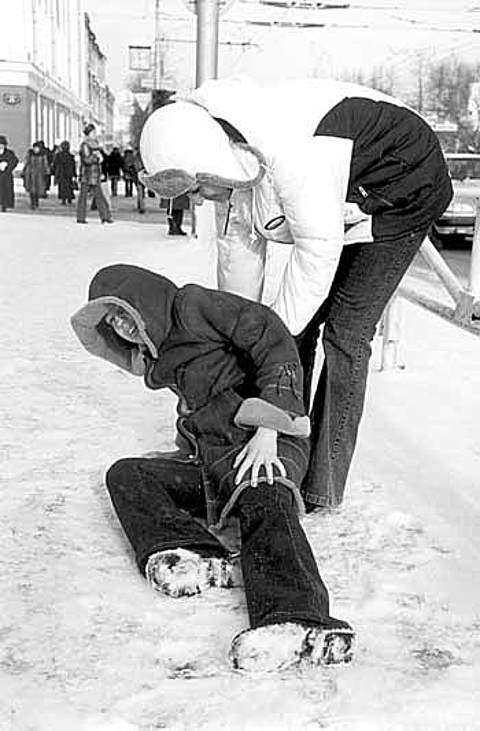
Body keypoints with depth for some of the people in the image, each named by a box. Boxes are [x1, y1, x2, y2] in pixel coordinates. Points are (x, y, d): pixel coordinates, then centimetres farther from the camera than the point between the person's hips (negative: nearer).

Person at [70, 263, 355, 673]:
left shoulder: (193, 305, 3)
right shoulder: (160, 361, 28)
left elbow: (274, 344, -9)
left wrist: (268, 428, -17)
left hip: (268, 445, -8)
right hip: (208, 464, 8)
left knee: (266, 504, -36)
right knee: (125, 475, -7)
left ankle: (298, 620, -59)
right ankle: (193, 555, -30)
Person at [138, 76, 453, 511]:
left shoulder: (286, 151, -39)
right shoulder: (228, 155, -11)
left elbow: (318, 250, -34)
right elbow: (237, 239, -2)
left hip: (405, 188, -8)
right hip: (345, 204, 9)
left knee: (345, 332, -14)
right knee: (300, 325, 3)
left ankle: (322, 488, -4)